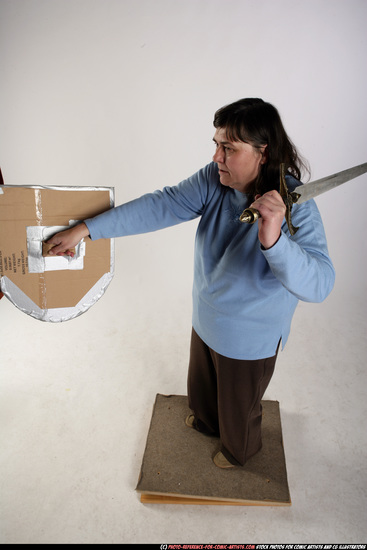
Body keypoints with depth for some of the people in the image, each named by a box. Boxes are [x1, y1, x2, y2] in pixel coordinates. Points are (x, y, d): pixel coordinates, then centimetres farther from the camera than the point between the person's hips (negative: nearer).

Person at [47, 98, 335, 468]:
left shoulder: (296, 207, -32)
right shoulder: (215, 179, -16)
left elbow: (319, 284, -40)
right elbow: (161, 206, -18)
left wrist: (273, 240, -60)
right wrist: (85, 229, -21)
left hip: (248, 339, -5)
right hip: (205, 320, 6)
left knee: (238, 408, 23)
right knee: (201, 383, 34)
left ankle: (239, 451, 59)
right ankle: (206, 421, 69)